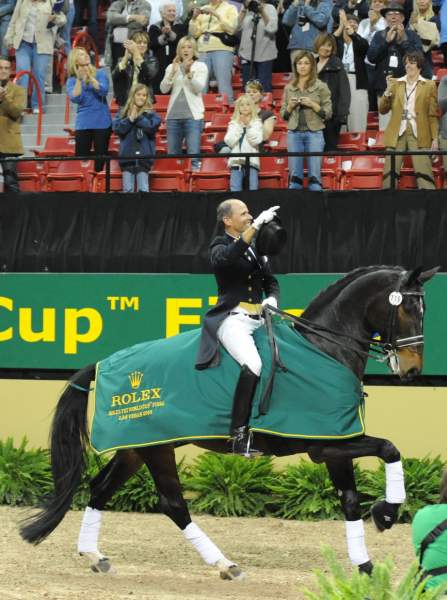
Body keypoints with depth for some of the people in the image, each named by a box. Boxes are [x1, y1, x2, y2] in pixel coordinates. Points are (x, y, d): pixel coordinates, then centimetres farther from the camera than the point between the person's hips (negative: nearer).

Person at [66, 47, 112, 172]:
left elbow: (103, 91, -12)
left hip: (102, 123, 0)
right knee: (80, 157, -4)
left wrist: (90, 77, -16)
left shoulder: (100, 73, 3)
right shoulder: (72, 80, 4)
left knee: (100, 158, 1)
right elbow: (75, 98, -12)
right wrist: (79, 79, -16)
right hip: (83, 123, 0)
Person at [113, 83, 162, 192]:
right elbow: (117, 128, -2)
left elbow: (153, 126, -12)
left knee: (143, 189, -7)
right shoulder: (123, 113, 11)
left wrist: (137, 118, -9)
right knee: (127, 190, -4)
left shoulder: (150, 114, 8)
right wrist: (130, 119, -10)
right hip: (127, 156, 1)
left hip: (144, 156, -1)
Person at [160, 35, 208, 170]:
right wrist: (173, 72, -10)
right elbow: (163, 89, 4)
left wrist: (189, 73, -21)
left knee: (193, 153, -13)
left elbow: (199, 88, -7)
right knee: (172, 155, 4)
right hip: (174, 115, 3)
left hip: (192, 115, -3)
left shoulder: (200, 66, 6)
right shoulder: (172, 67, 13)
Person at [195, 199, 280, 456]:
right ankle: (239, 435, -30)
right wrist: (257, 225, -27)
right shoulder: (220, 247, 2)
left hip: (259, 318, 8)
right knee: (252, 365, -31)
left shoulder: (256, 248, 22)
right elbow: (229, 257, -23)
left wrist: (272, 298, -1)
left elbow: (271, 281, 23)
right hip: (232, 319, -8)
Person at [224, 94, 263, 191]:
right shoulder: (233, 123, 13)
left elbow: (256, 141, -4)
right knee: (235, 191, -8)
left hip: (252, 161, -1)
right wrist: (239, 126, -1)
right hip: (236, 161, 1)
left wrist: (248, 126, -5)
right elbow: (229, 141, 0)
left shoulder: (257, 123, 10)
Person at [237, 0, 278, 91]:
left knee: (264, 89, -3)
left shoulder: (270, 8, 1)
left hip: (265, 55, -2)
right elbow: (237, 26, -6)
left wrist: (262, 11, -17)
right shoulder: (245, 9, 8)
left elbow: (272, 29, -13)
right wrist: (244, 9, -12)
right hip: (247, 54, 2)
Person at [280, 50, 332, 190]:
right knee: (295, 176, 2)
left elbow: (328, 113, 2)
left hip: (314, 133, -3)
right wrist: (290, 106, -3)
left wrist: (313, 105, -11)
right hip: (294, 133, 3)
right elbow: (283, 115, 16)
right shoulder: (289, 88, 12)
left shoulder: (321, 87, 3)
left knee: (314, 176, -6)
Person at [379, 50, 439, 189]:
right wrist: (388, 92, -5)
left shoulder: (429, 86, 8)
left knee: (423, 173, -12)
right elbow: (383, 109, 11)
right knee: (390, 172, -4)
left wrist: (435, 138, -3)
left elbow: (433, 115, 5)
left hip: (419, 133, -3)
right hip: (397, 133, 3)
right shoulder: (395, 84, 15)